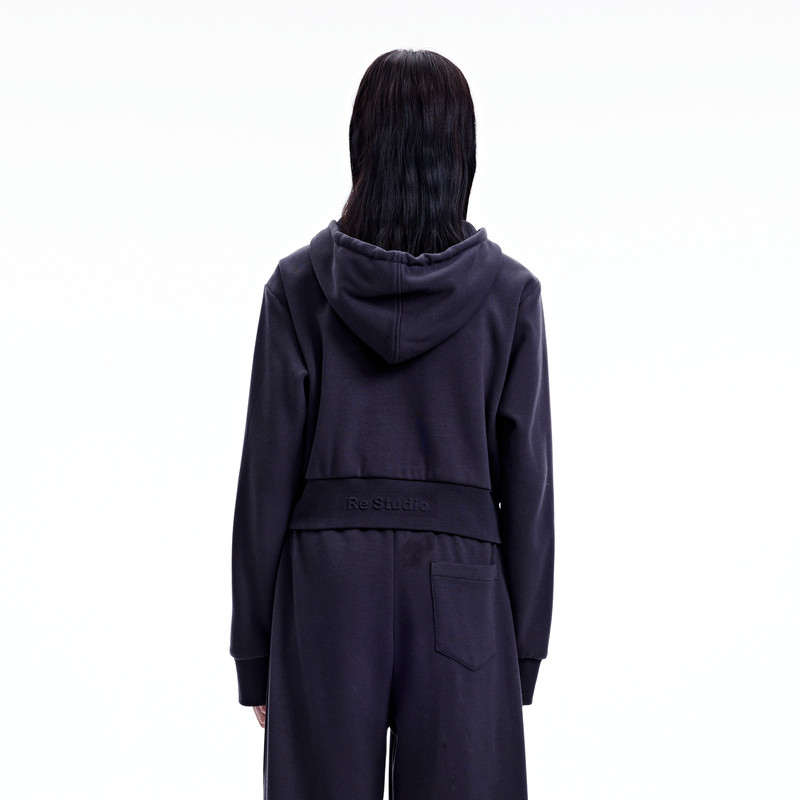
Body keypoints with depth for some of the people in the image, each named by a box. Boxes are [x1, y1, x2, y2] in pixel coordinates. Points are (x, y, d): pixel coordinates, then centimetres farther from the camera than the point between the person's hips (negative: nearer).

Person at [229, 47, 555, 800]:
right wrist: (524, 652, 6)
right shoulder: (509, 292, -3)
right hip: (460, 594, 0)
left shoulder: (299, 283, -4)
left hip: (328, 590, 1)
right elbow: (527, 483, -3)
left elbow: (267, 474, -4)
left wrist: (253, 652, 5)